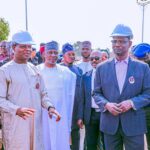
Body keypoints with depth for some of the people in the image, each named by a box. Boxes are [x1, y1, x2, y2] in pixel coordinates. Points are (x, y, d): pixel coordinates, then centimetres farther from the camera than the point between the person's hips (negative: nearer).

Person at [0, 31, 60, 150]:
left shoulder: (34, 69, 12)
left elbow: (43, 94, 16)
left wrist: (50, 106, -3)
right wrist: (17, 110, -24)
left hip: (35, 123, 5)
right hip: (15, 124, -5)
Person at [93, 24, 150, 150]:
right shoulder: (102, 68, 5)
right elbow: (96, 93, 6)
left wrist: (132, 102, -17)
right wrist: (106, 104, -13)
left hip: (134, 124, -1)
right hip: (110, 123, 2)